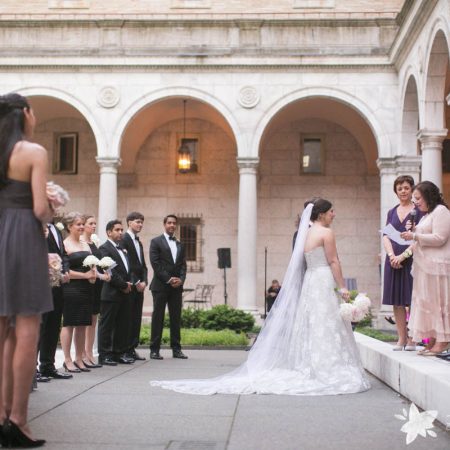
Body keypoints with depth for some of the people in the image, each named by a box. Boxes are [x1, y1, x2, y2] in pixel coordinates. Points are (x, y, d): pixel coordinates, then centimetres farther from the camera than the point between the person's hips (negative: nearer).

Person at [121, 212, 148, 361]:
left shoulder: (139, 242, 20)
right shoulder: (124, 239, -8)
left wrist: (144, 281, 2)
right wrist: (136, 282, -14)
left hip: (139, 286, 8)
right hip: (129, 286, -8)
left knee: (136, 319, 7)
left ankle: (132, 348, 12)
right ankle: (125, 350, 1)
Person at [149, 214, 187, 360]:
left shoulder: (180, 245, 19)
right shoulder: (156, 242, 2)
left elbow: (183, 265, 13)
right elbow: (155, 263, -7)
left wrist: (181, 279, -5)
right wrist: (168, 279, -12)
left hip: (176, 286, 5)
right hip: (160, 285, -5)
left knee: (176, 318, 5)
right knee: (158, 318, -2)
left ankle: (176, 349, 10)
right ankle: (154, 350, 1)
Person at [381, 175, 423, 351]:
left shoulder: (419, 211, 0)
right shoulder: (392, 212, 15)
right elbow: (386, 237, 8)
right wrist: (391, 255, -9)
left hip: (411, 259, -4)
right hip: (393, 261, 5)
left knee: (412, 300, -3)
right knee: (397, 302, 5)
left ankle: (411, 339, 3)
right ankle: (401, 338, 11)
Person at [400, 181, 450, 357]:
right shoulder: (427, 214, 21)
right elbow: (419, 242, 22)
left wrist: (414, 236, -14)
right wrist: (404, 254, 12)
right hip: (425, 266, 9)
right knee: (426, 302, 7)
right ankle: (432, 340, 10)